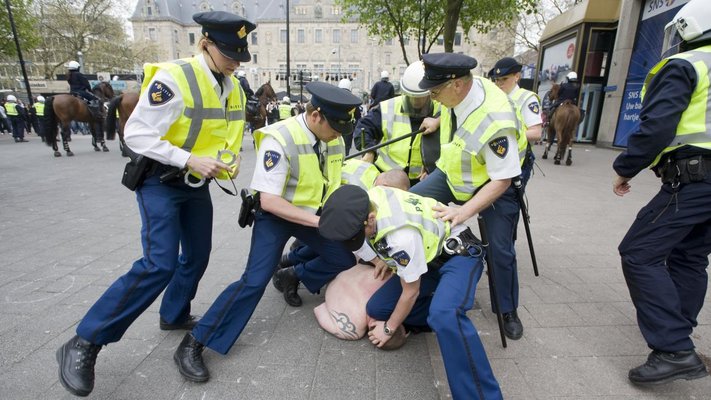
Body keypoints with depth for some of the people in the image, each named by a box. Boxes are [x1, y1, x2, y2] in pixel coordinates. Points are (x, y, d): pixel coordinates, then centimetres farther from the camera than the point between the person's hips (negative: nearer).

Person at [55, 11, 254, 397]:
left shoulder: (233, 88, 4)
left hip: (197, 184, 8)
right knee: (160, 264, -15)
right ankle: (84, 343, 1)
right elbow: (137, 134, -21)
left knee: (197, 256, 13)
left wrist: (229, 162, -1)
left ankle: (174, 316, 36)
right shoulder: (172, 78, -21)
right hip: (160, 182, -7)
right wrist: (189, 160, -28)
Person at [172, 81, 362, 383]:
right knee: (255, 280, -19)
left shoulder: (334, 139, -7)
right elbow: (269, 201, -30)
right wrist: (318, 221, -32)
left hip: (313, 213, 7)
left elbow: (336, 183, 7)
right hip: (275, 214, -7)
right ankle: (193, 344, -5)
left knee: (345, 260, 7)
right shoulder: (279, 140, -28)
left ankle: (291, 277, 29)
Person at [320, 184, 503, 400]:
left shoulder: (402, 237, -38)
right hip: (430, 254, 9)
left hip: (459, 253, -8)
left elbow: (411, 291, -21)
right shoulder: (362, 203, -17)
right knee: (376, 308, -1)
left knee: (445, 316, -38)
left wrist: (389, 329, -5)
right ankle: (441, 314, 10)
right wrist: (381, 259, 16)